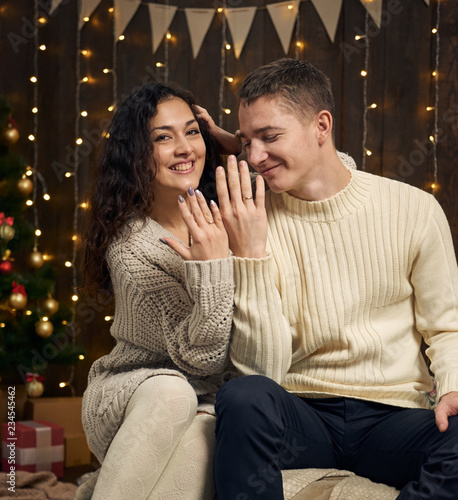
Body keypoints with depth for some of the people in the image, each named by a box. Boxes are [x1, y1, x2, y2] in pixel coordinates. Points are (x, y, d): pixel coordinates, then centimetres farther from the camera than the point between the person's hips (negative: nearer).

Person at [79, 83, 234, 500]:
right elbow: (199, 356, -19)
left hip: (206, 409, 3)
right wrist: (211, 267, -34)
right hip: (127, 399, -3)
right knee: (170, 390, -37)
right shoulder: (131, 246, -15)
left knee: (199, 442, -33)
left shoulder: (224, 213, -1)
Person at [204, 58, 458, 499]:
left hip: (391, 417, 1)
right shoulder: (251, 220, 0)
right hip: (301, 414, 0)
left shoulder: (413, 210, 1)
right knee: (243, 397, -34)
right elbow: (260, 368, -8)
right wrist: (248, 254, -17)